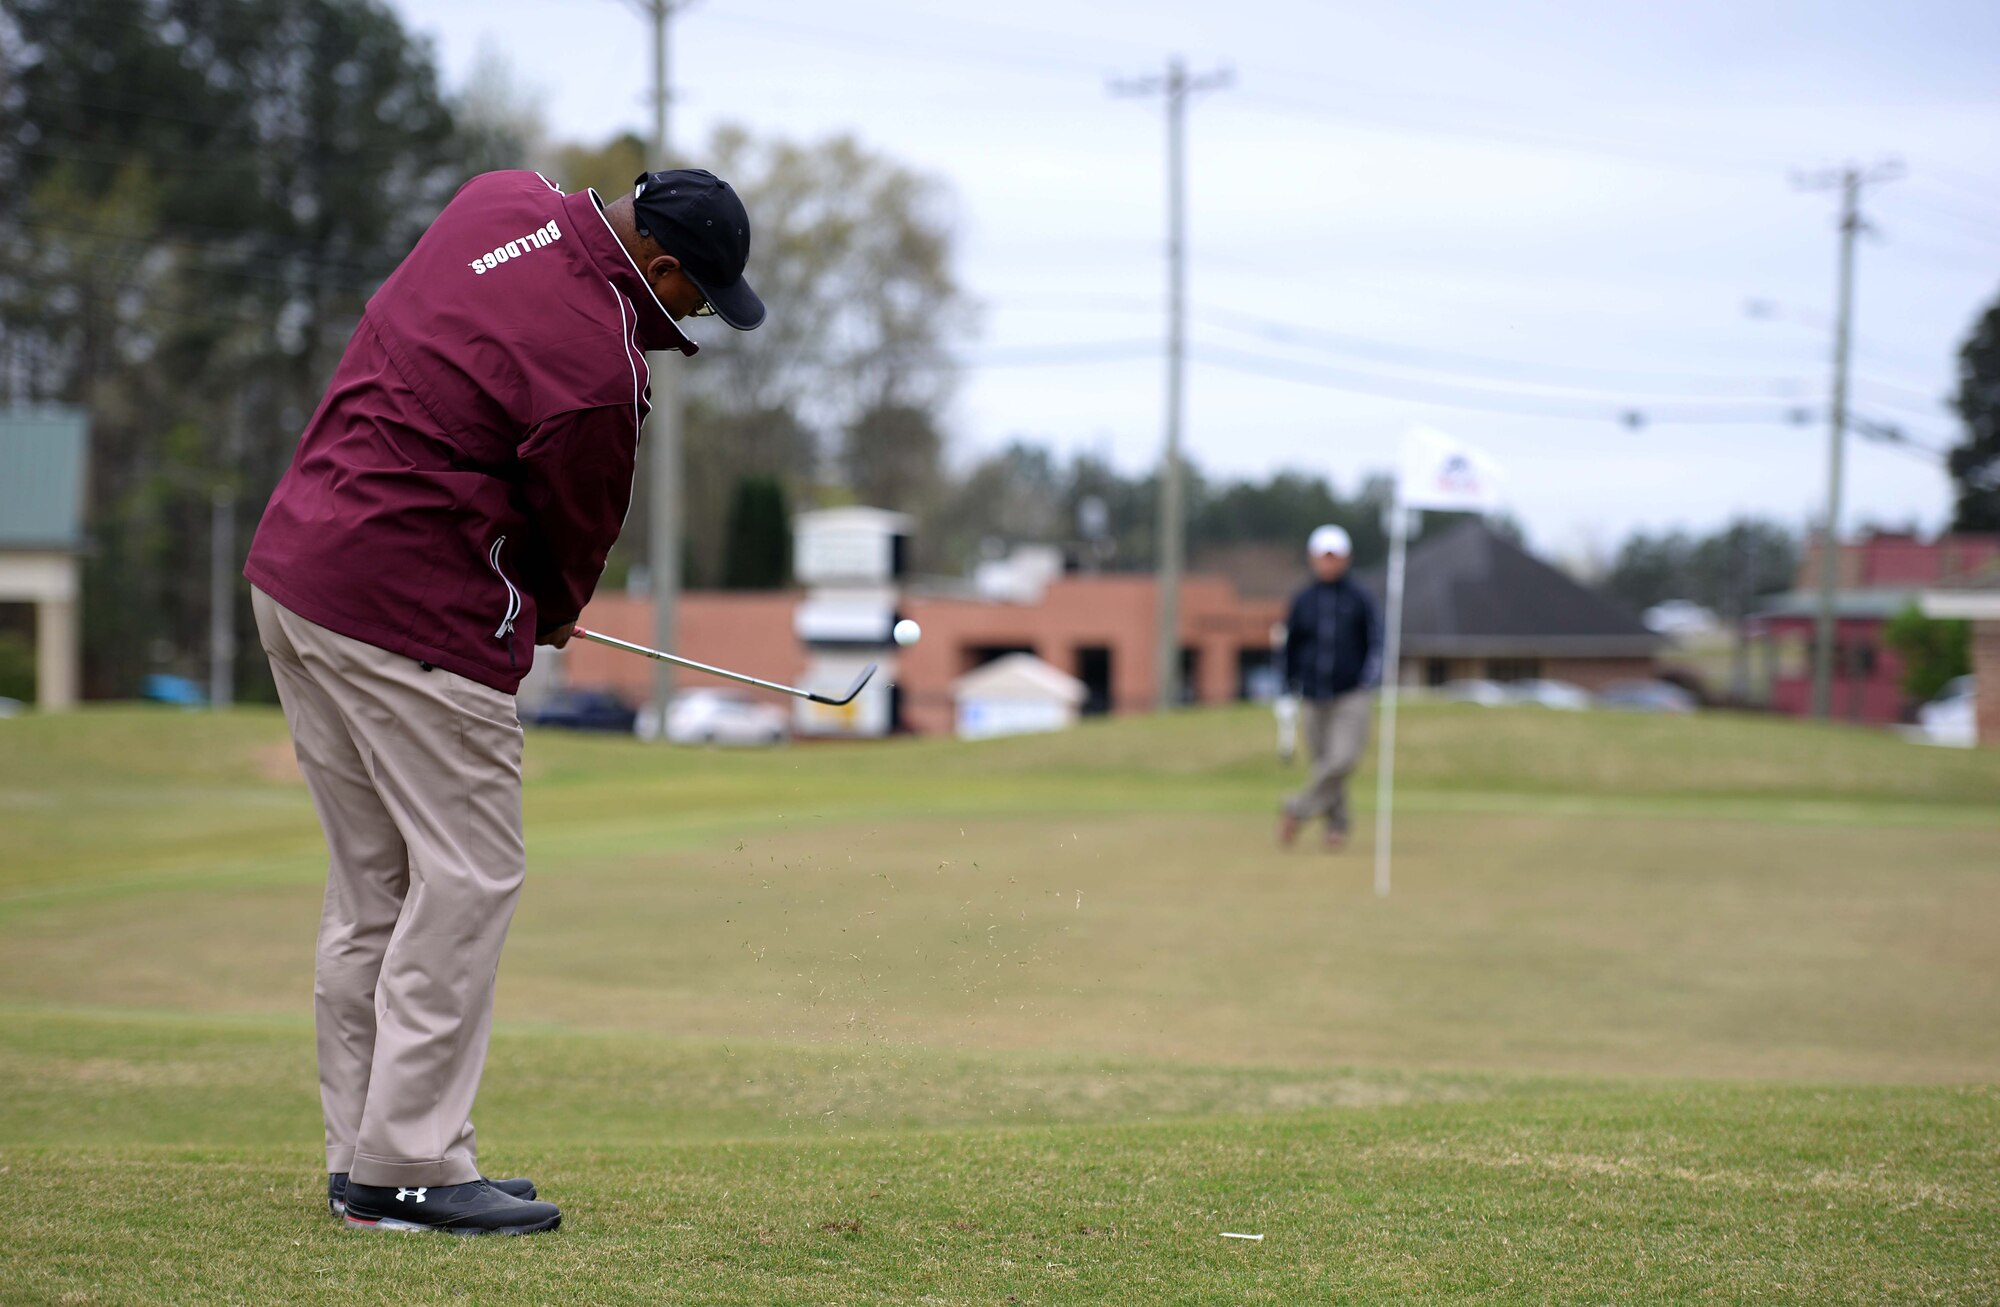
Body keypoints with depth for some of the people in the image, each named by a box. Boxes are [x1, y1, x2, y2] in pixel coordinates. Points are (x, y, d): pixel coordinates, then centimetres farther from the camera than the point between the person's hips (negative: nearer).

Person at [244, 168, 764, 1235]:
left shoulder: (503, 199, 5)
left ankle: (362, 1157, 18)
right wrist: (549, 616, 18)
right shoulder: (597, 367, -20)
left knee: (372, 883, 14)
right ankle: (406, 1171, -3)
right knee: (465, 877, -3)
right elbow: (577, 525, -5)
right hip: (413, 616, -10)